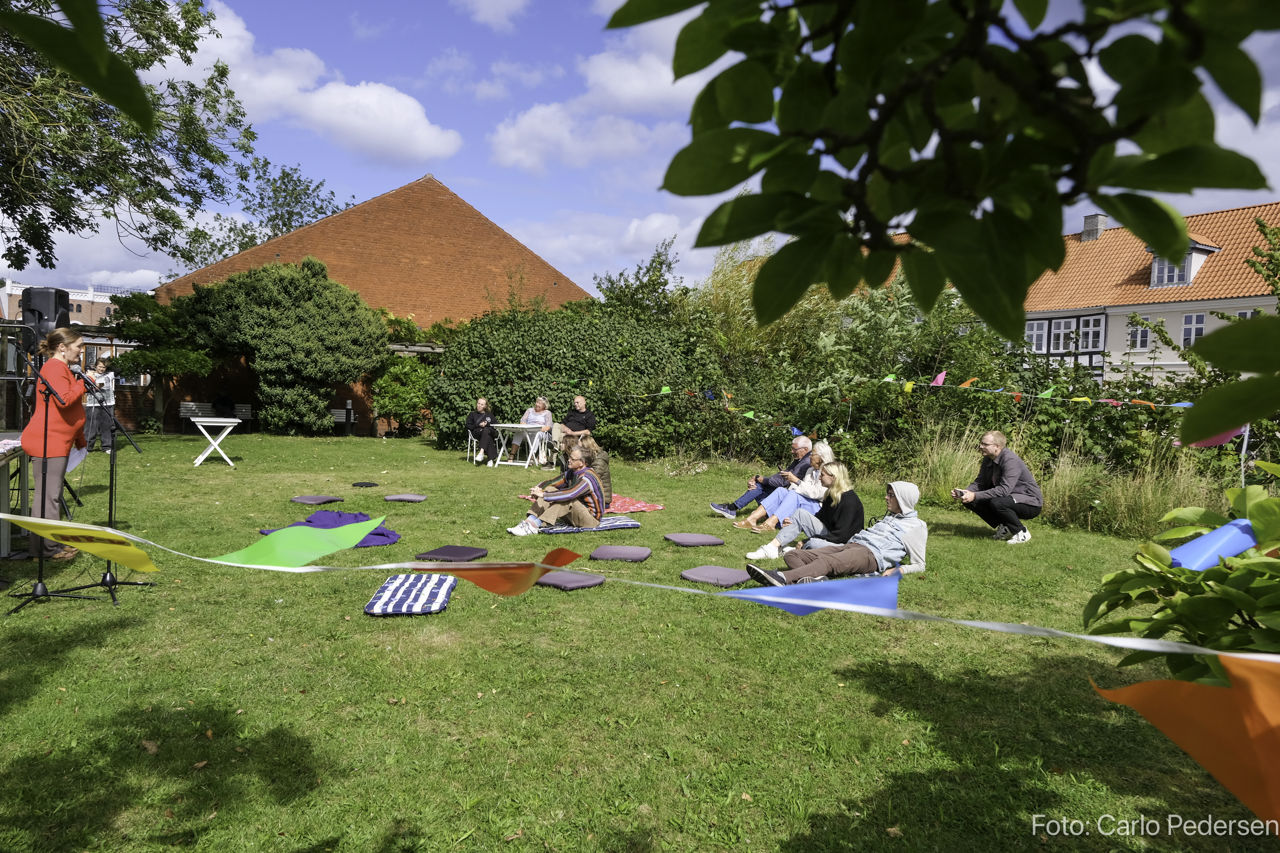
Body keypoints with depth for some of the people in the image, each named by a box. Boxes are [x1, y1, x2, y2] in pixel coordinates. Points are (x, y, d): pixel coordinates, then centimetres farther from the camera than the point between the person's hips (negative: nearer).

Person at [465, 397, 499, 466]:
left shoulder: (490, 415, 28)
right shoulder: (472, 414, 25)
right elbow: (468, 426, 10)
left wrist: (487, 424, -7)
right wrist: (479, 425, -6)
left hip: (491, 432, 1)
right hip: (476, 433, -1)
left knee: (486, 430, -39)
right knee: (488, 437, -37)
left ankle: (481, 452, -50)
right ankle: (491, 458, -50)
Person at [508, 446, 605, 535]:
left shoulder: (587, 478, -24)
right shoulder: (572, 472, 5)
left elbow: (569, 494, -36)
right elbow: (556, 485, 4)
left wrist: (543, 495, -35)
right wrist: (540, 489, -18)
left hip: (591, 518, -9)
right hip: (577, 510, 9)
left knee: (564, 498, -32)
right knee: (550, 489, -5)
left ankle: (532, 527, -31)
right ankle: (528, 522, -20)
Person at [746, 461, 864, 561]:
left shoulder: (850, 500, -21)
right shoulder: (831, 495, 8)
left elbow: (841, 535, -23)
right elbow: (819, 517, 15)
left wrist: (814, 538, -21)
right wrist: (793, 522, 1)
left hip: (845, 543, -9)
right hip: (830, 535, 9)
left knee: (813, 543, -37)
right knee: (801, 513, -5)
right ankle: (772, 548, -11)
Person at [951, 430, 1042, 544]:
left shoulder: (1010, 460, -26)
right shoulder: (988, 459, 0)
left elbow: (1004, 489, -34)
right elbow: (980, 482, 2)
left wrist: (975, 495, -37)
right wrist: (965, 492, -19)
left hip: (1031, 504, -8)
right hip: (1011, 498, 8)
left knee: (997, 503, -36)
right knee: (971, 502, -6)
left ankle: (1022, 533, -10)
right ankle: (1004, 528, 8)